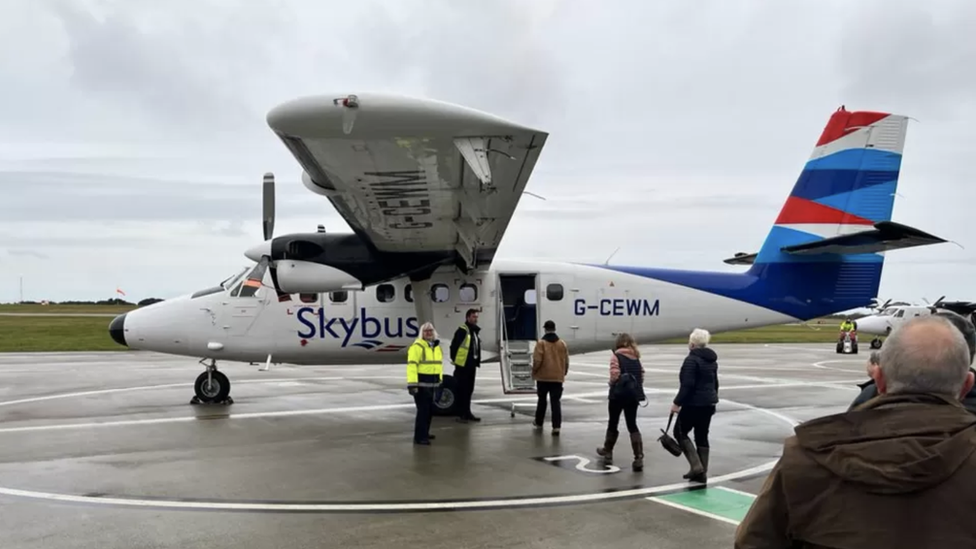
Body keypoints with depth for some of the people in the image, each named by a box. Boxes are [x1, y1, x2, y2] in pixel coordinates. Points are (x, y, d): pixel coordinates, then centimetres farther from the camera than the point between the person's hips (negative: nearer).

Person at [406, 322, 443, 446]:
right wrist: (412, 384, -27)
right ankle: (419, 437, -6)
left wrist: (439, 380, 24)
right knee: (423, 410, -10)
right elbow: (412, 365, -21)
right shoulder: (417, 346, -14)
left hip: (431, 384, 9)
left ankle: (424, 433, 30)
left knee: (430, 410, 16)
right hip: (420, 384, -9)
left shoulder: (436, 346, 14)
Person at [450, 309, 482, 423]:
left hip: (471, 366, 9)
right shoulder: (462, 331, -14)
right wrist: (455, 361, -12)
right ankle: (461, 414, 0)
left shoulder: (475, 331, 14)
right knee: (462, 390, -4)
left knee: (469, 390, 14)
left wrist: (477, 362, 14)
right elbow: (454, 347, -16)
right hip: (462, 366, -9)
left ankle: (467, 412, 23)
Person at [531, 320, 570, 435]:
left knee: (542, 400, 15)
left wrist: (534, 372, 4)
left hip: (543, 377, -2)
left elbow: (537, 361, -13)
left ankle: (538, 422, 29)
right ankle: (556, 426, -9)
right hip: (557, 377, 2)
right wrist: (564, 373, 23)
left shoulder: (541, 343, -10)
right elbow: (566, 362, 8)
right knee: (556, 402, 1)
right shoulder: (562, 343, 2)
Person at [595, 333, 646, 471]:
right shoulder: (636, 358, 8)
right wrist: (636, 389, 13)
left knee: (613, 423, 15)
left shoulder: (616, 356, -9)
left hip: (618, 394, -4)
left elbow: (615, 375, -17)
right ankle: (639, 458, -8)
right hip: (633, 395, 4)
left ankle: (607, 451, 34)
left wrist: (612, 384, 2)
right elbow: (641, 375, 6)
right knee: (632, 425, 5)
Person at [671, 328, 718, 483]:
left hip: (694, 404, -8)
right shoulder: (712, 360, 12)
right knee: (702, 436, 12)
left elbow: (687, 385, -21)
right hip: (708, 403, 8)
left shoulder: (691, 360, -16)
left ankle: (696, 466, -5)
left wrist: (677, 402, -16)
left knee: (680, 432, 6)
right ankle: (702, 472, 13)